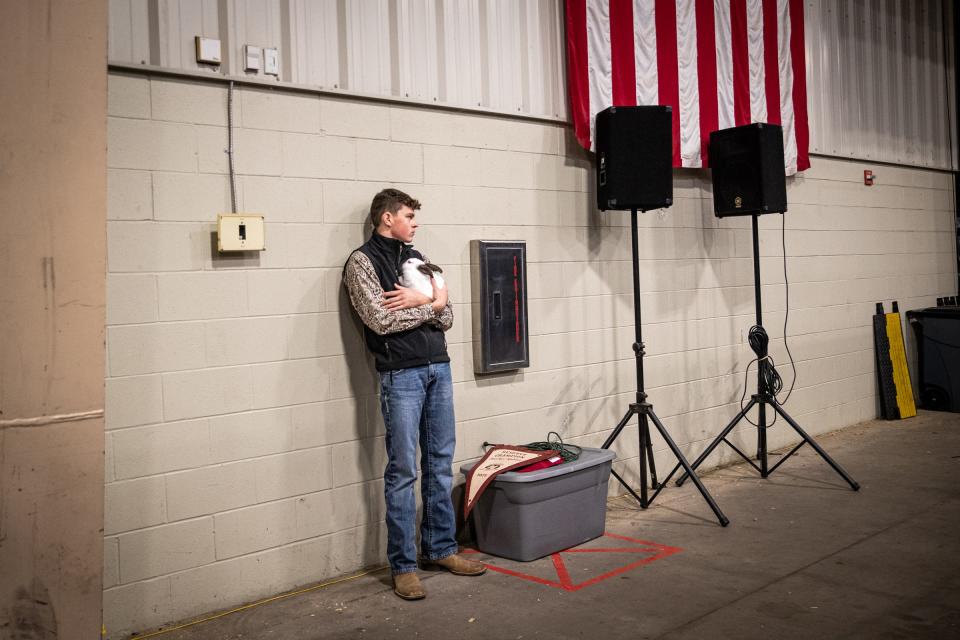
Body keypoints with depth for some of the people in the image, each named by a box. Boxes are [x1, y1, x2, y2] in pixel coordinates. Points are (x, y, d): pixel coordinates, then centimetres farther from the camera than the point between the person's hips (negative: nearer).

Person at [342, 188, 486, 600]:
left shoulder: (416, 258, 16)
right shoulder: (362, 261, -3)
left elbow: (446, 318, 11)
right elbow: (381, 320, -15)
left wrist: (420, 302, -9)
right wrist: (432, 304, -4)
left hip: (438, 369, 7)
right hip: (401, 375, -6)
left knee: (440, 465, 11)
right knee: (403, 471, -2)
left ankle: (441, 548, 24)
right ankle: (402, 566, 8)